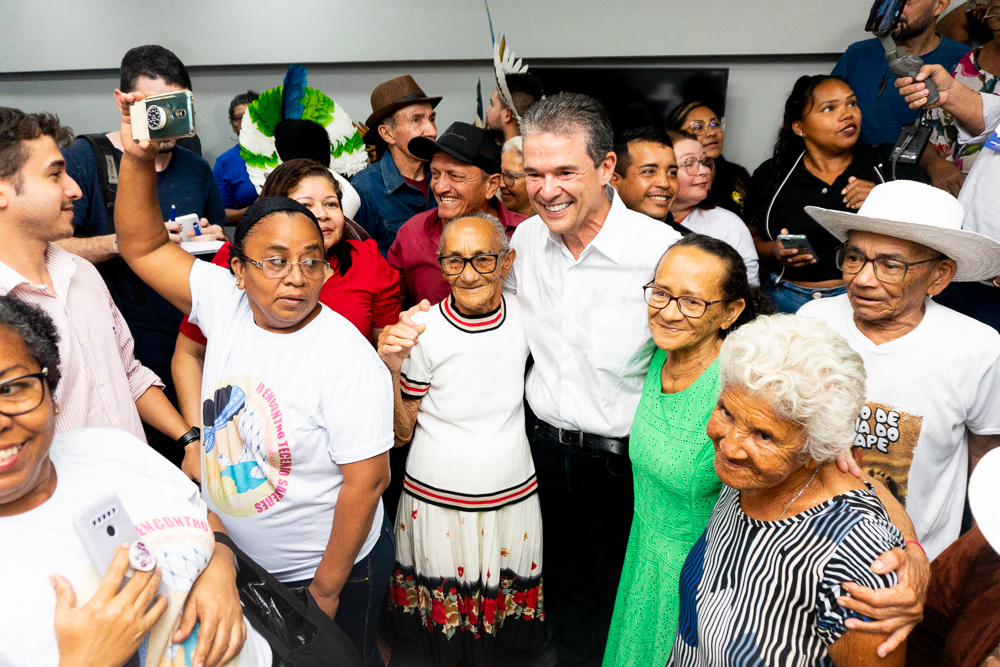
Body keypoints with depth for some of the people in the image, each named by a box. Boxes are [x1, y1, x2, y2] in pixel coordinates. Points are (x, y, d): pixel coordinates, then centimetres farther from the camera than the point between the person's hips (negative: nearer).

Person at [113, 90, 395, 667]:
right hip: (232, 560, 6)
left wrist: (326, 589, -15)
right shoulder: (225, 304, -10)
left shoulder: (345, 357, -26)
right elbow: (142, 247, -3)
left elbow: (367, 482, -23)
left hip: (330, 567, -5)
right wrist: (139, 158, -18)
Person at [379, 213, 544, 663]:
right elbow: (401, 434, -6)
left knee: (507, 607, 13)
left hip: (514, 495, 2)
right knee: (448, 629, 10)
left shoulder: (525, 316, -3)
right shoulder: (422, 331, -13)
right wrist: (392, 373, -20)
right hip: (437, 500, -2)